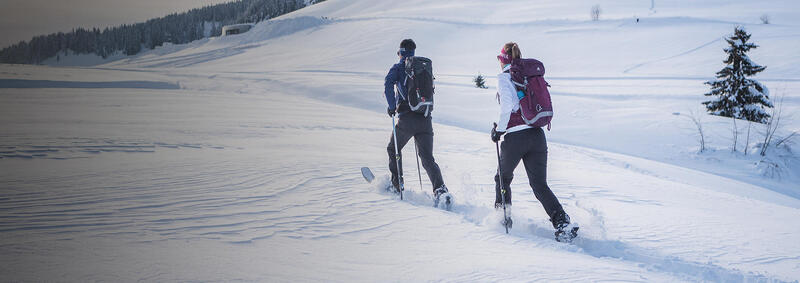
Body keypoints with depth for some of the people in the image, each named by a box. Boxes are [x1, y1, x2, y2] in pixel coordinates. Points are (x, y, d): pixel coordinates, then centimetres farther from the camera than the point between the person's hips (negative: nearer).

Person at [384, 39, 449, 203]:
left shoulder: (398, 68, 2)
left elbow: (389, 85, -15)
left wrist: (392, 106, -7)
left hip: (407, 118, -4)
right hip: (425, 119, 4)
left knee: (393, 149, 22)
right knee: (428, 158, 2)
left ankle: (396, 184, 24)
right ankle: (440, 188, -19)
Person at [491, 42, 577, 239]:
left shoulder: (504, 77, -3)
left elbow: (508, 105, -17)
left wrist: (499, 129, -6)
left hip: (515, 137, -5)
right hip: (537, 134, 5)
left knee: (503, 178, 20)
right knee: (540, 185, 4)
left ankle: (503, 217, 29)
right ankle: (562, 222, -12)